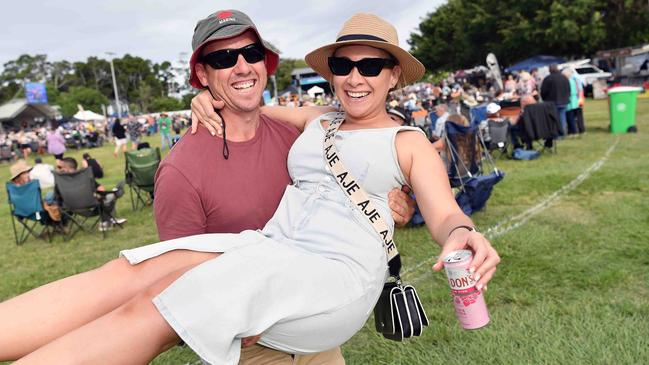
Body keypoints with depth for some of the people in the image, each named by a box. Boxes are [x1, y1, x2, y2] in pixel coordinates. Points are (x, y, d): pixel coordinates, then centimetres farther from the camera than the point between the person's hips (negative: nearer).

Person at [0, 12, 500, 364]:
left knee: (157, 306, -25)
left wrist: (461, 234, -27)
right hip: (272, 247, 6)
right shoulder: (316, 121, 23)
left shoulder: (408, 141, 9)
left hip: (339, 272, -5)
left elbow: (445, 214, -3)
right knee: (131, 274, -19)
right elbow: (251, 106, 35)